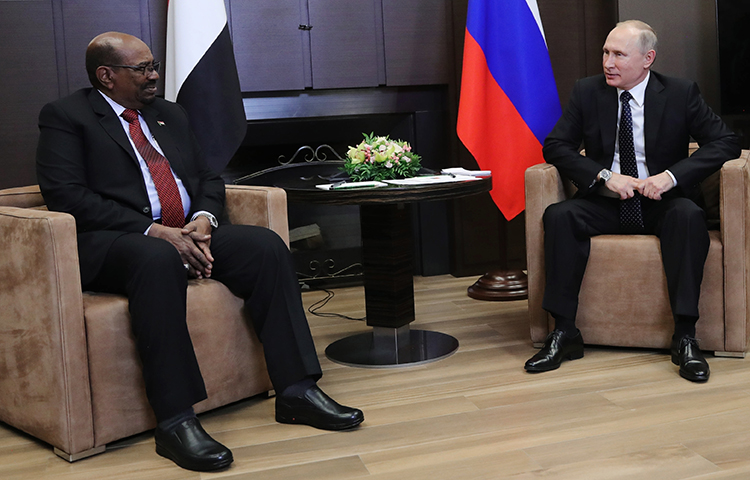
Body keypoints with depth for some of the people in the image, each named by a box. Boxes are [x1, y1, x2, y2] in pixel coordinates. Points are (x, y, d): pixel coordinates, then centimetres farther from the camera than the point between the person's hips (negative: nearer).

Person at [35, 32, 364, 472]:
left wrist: (203, 220, -4)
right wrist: (154, 230, -19)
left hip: (189, 233, 6)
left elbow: (209, 178, 21)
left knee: (266, 245, -19)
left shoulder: (170, 114, 23)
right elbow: (67, 195, -10)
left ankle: (297, 390, -18)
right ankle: (176, 422, -37)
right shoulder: (65, 117, 3)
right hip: (111, 244, -6)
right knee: (159, 259, -39)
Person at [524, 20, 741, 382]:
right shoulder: (587, 91, 2)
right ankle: (564, 333, -23)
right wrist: (605, 176, -18)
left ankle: (685, 337, -30)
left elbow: (725, 142, -6)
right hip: (606, 203, 2)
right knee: (559, 216, -27)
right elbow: (555, 146, -2)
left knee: (689, 215, -34)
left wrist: (671, 175, -21)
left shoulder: (681, 93, -2)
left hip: (661, 203, -1)